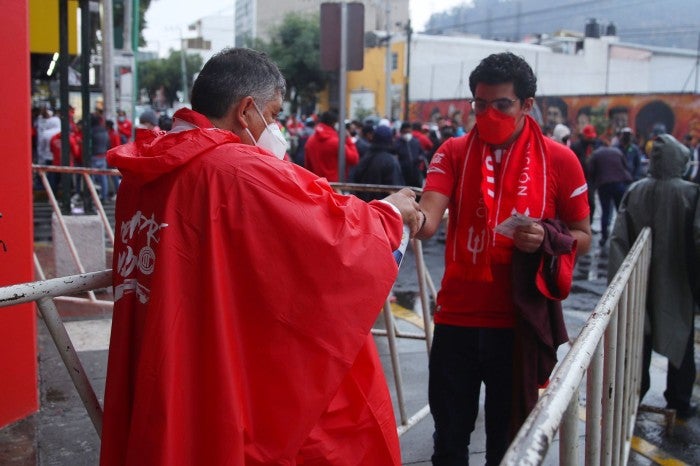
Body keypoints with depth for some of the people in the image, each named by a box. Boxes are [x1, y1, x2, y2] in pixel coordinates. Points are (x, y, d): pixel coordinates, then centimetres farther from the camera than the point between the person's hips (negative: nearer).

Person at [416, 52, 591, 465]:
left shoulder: (559, 160, -3)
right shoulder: (453, 153, 0)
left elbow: (583, 238, 5)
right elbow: (428, 220, -15)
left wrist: (547, 239, -17)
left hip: (518, 322, -1)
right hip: (457, 319, 1)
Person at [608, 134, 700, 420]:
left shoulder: (635, 191, -7)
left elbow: (619, 237, -9)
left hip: (641, 282, 3)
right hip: (677, 284, -2)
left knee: (640, 340, 16)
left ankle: (634, 395, 24)